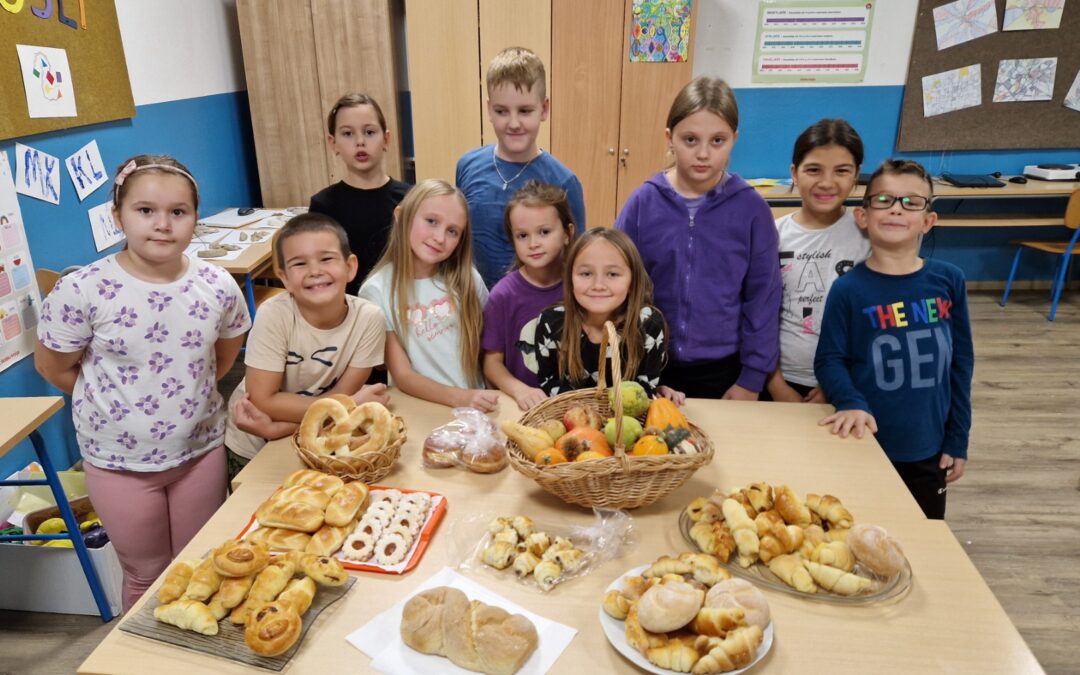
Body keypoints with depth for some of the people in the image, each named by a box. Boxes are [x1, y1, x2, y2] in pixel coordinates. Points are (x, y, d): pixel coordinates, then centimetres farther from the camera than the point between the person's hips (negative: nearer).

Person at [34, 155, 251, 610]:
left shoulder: (218, 286, -12)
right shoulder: (81, 291, -20)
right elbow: (54, 369, -5)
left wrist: (183, 396, 3)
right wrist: (118, 401, 0)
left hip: (201, 449, 2)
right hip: (119, 461, -2)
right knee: (148, 577, 17)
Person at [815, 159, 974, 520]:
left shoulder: (948, 280, -3)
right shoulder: (849, 289, -12)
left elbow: (960, 361, 4)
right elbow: (829, 360, -7)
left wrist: (958, 439, 5)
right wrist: (852, 403, -26)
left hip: (929, 447, 3)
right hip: (867, 445, -3)